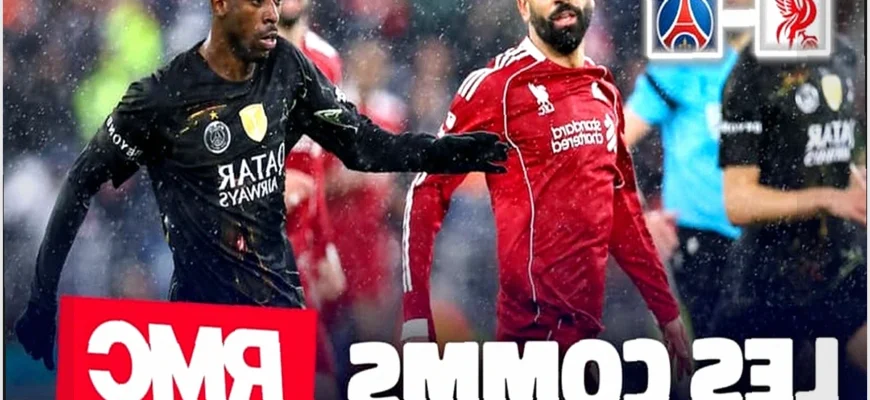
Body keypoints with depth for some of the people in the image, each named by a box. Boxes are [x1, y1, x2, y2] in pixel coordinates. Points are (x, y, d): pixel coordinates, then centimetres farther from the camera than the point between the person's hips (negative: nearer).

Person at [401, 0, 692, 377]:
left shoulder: (604, 91, 13)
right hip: (534, 327, -7)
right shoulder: (497, 84, -7)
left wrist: (667, 311, 19)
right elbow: (426, 193, -9)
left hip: (586, 322, 7)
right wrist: (416, 316, -16)